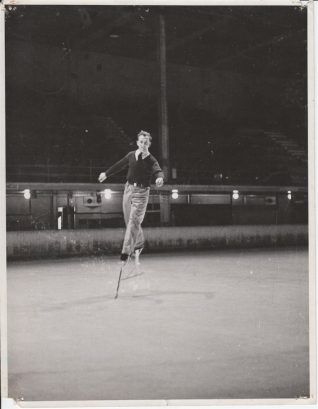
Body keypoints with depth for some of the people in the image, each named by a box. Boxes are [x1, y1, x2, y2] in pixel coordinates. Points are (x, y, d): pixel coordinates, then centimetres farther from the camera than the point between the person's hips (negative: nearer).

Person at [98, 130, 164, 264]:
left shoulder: (151, 160, -6)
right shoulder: (131, 155, 6)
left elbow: (158, 171, -25)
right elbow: (119, 165, 22)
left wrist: (160, 178, -48)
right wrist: (106, 173, 32)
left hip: (141, 192, -4)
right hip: (128, 189, 5)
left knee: (133, 222, -11)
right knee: (129, 221, 11)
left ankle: (126, 251, -8)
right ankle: (139, 244, 34)